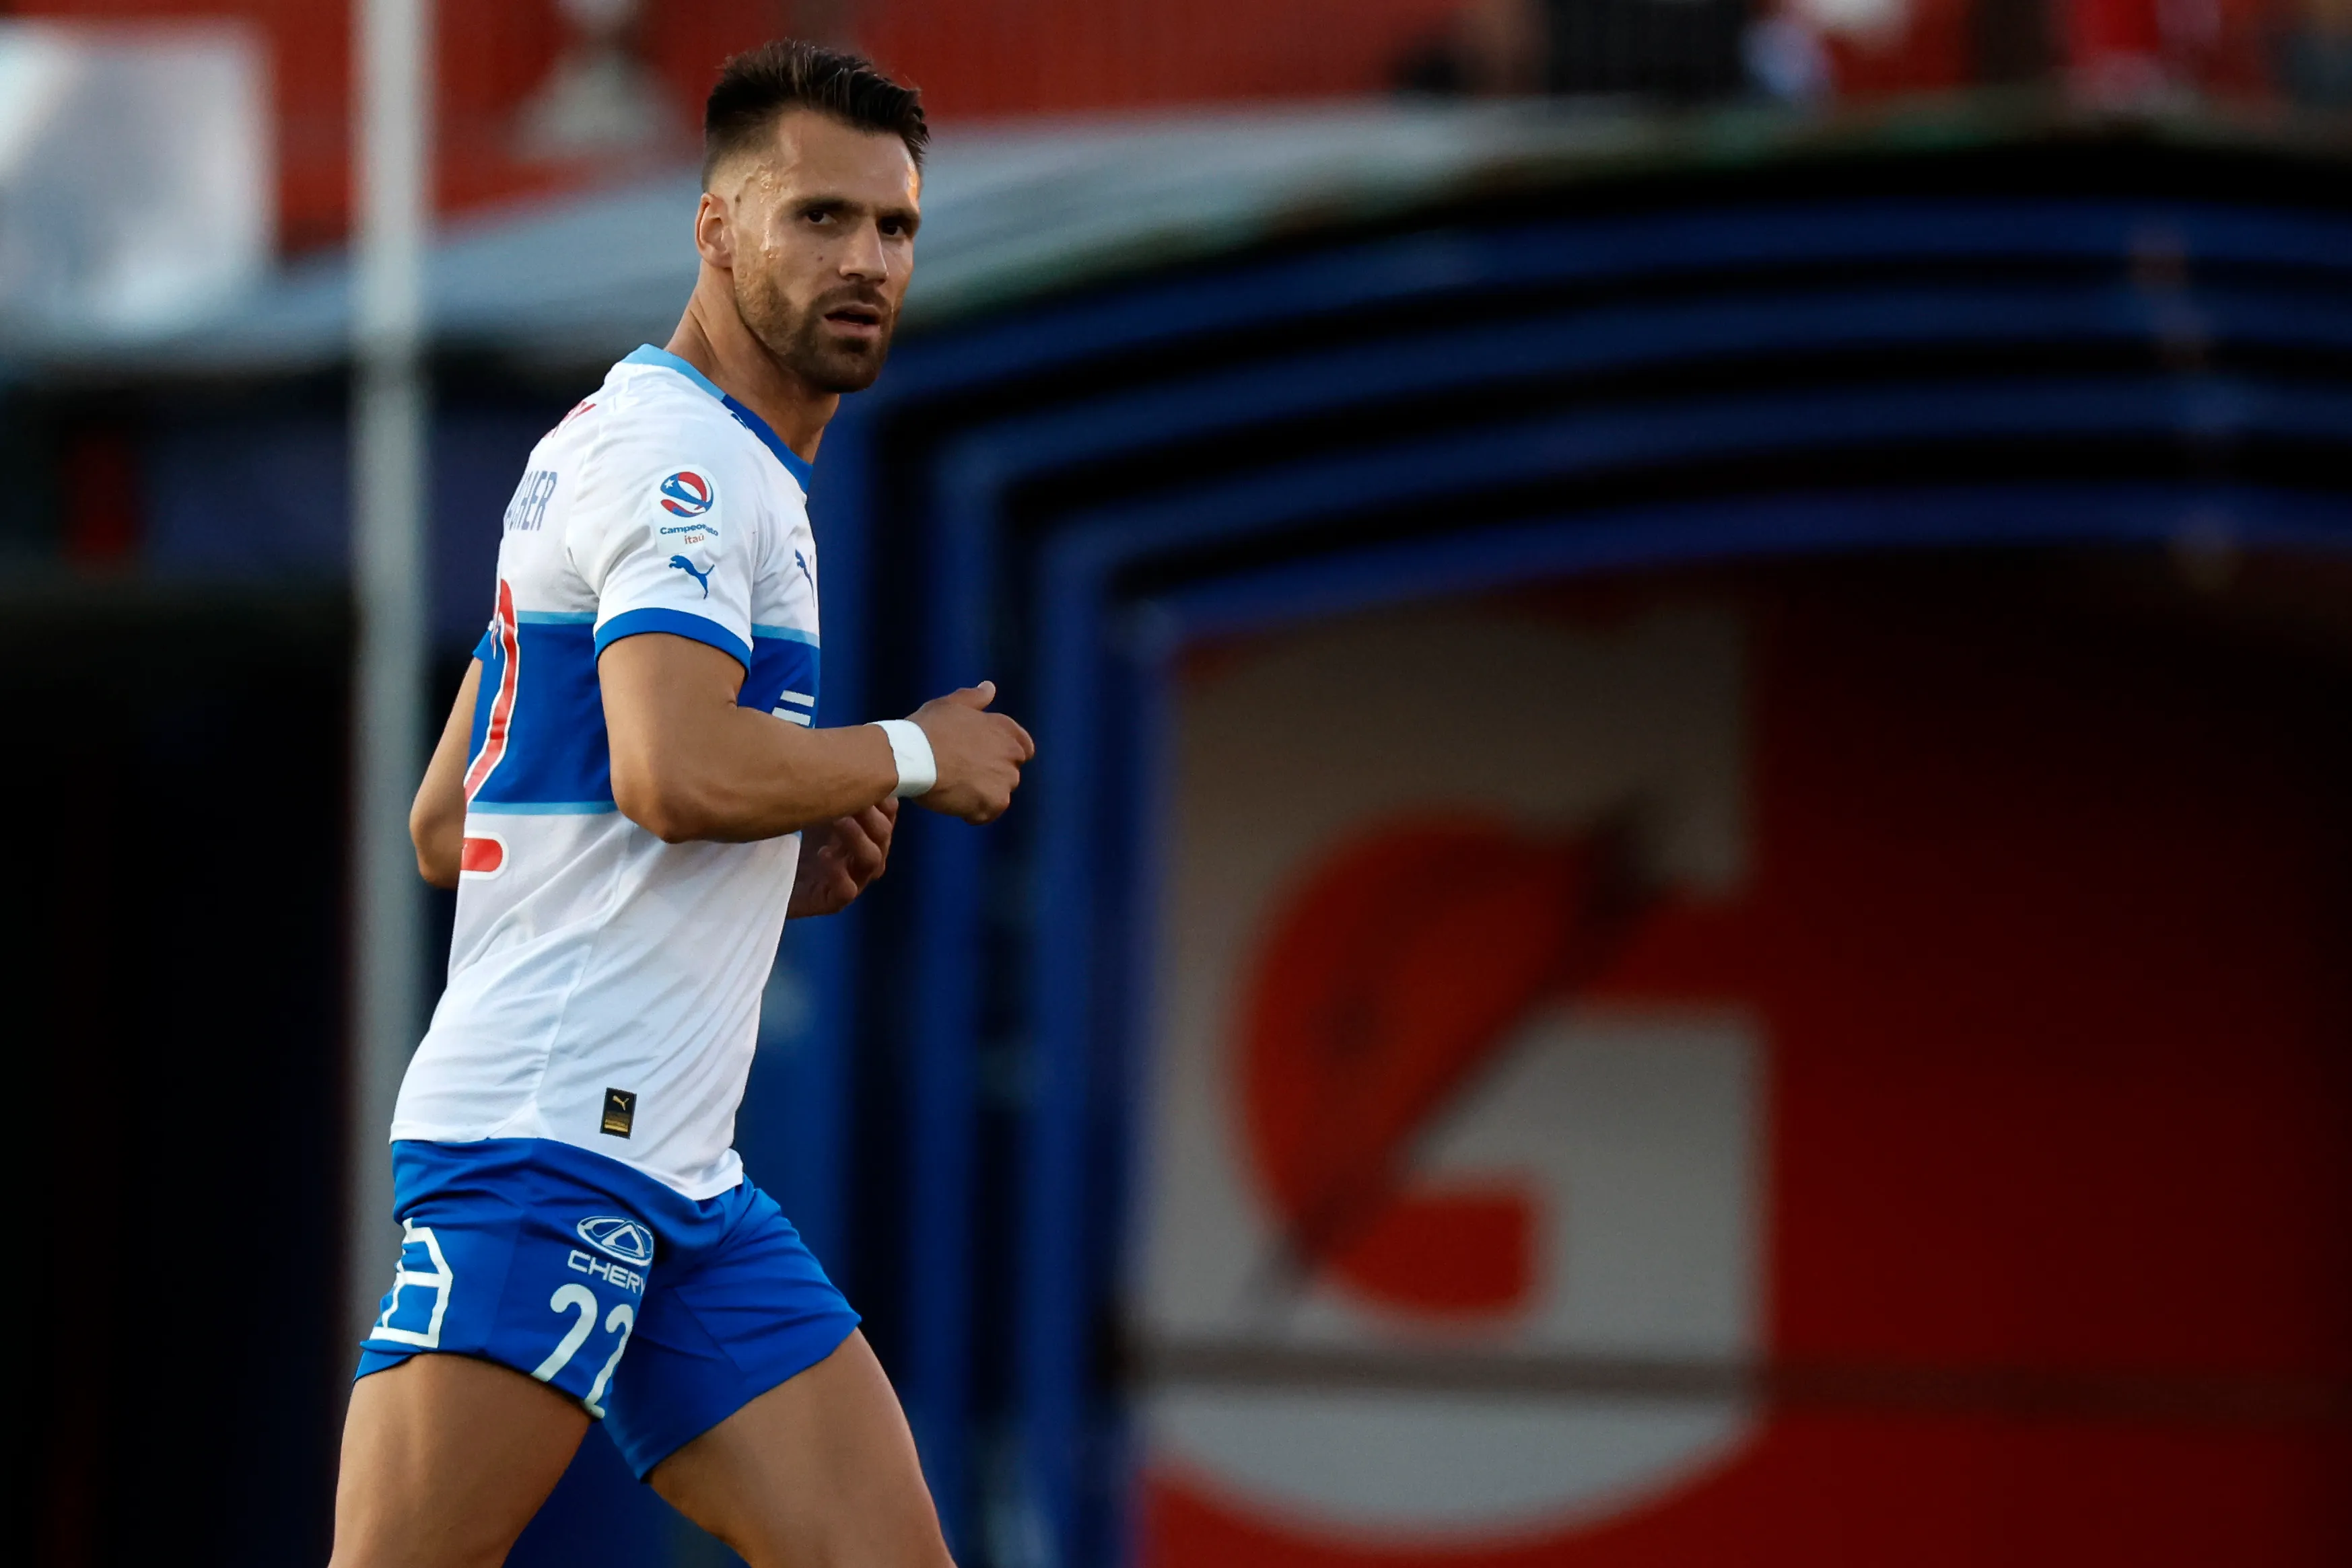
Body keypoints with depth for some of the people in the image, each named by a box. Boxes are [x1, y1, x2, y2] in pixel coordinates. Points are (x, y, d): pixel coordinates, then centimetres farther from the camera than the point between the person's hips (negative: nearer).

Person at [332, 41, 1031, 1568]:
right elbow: (679, 768, -25)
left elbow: (445, 830, 25)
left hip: (679, 1183, 10)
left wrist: (783, 861, 17)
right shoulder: (675, 449, -8)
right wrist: (913, 756, -8)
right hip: (542, 1146, -10)